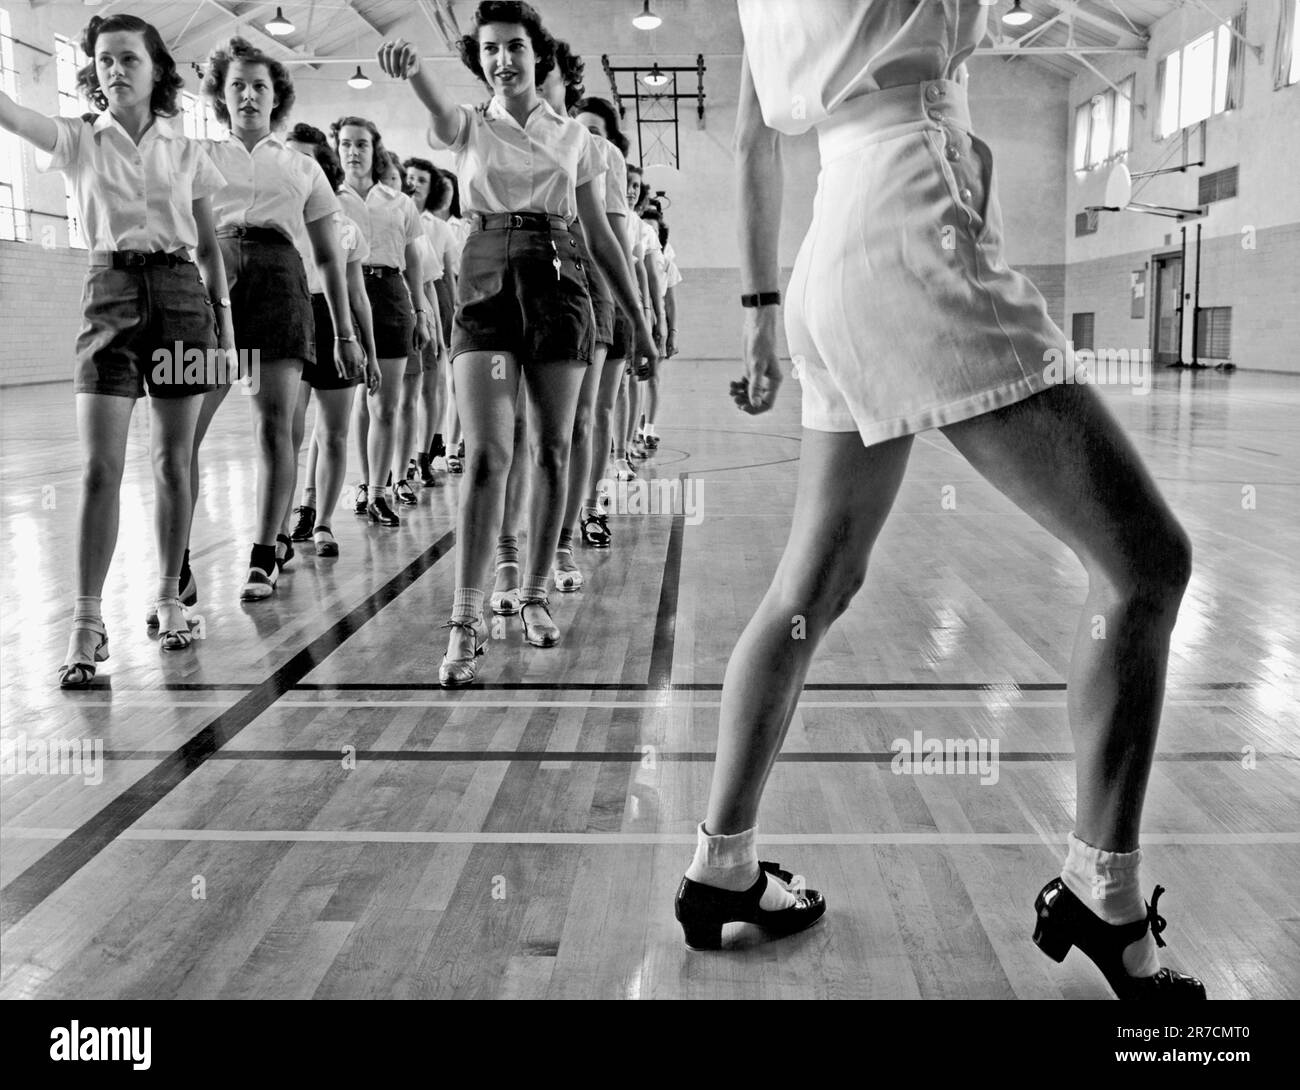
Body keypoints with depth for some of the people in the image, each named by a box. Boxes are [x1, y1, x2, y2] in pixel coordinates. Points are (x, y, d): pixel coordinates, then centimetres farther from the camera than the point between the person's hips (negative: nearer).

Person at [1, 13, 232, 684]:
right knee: (99, 466, -8)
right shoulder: (79, 140, 6)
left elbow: (209, 246, 12)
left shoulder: (184, 151, 9)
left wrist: (224, 323, 8)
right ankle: (87, 622, -5)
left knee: (173, 460, 5)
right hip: (110, 291, -1)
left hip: (181, 292, 1)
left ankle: (169, 599, 17)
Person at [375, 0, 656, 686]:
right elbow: (437, 107, -16)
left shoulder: (574, 136, 13)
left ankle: (535, 595, 18)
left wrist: (638, 316, 13)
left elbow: (600, 235, 15)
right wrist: (410, 68, -39)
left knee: (552, 451, 3)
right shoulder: (469, 126, 9)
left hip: (559, 283, 2)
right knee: (485, 453, -14)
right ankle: (466, 621, -14)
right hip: (487, 281, -2)